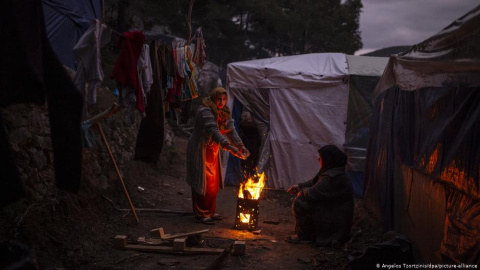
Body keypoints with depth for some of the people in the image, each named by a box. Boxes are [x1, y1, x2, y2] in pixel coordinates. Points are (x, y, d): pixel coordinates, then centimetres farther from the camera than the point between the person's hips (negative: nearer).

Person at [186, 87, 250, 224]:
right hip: (200, 150, -9)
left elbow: (231, 130, -3)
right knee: (203, 182, -5)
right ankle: (201, 214, 6)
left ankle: (210, 212, 26)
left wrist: (241, 146, -17)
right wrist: (229, 146, -47)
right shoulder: (205, 111, -23)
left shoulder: (223, 112, 4)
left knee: (213, 183, 14)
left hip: (212, 151, 9)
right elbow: (213, 131, -36)